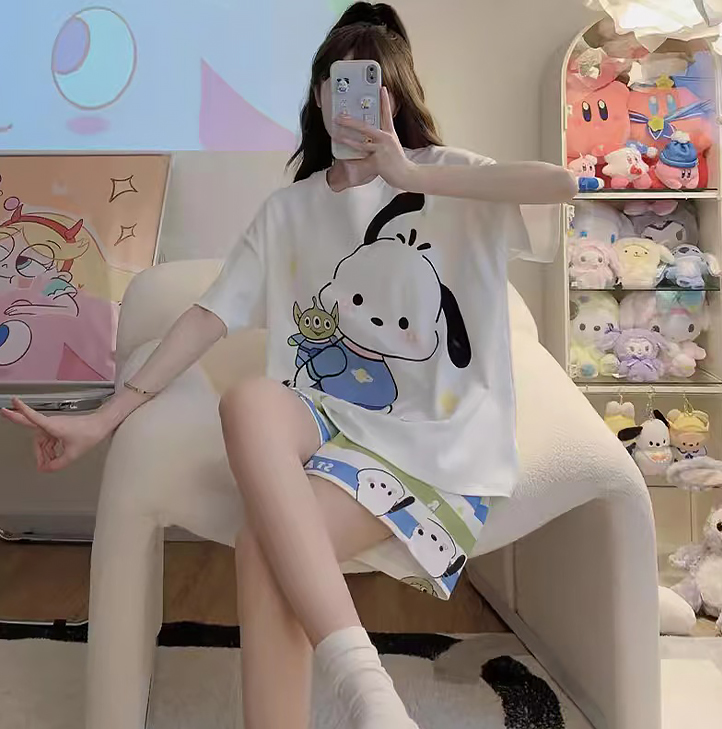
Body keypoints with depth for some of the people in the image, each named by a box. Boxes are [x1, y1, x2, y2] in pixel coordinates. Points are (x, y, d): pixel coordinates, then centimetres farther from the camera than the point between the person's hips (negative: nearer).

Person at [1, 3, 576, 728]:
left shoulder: (441, 179, 6)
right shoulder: (288, 210, 15)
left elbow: (562, 184, -13)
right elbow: (212, 314, 6)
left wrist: (414, 177, -17)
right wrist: (103, 418, -1)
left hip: (436, 439, -3)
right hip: (330, 419, 4)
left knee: (263, 545, -27)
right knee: (248, 399, -32)